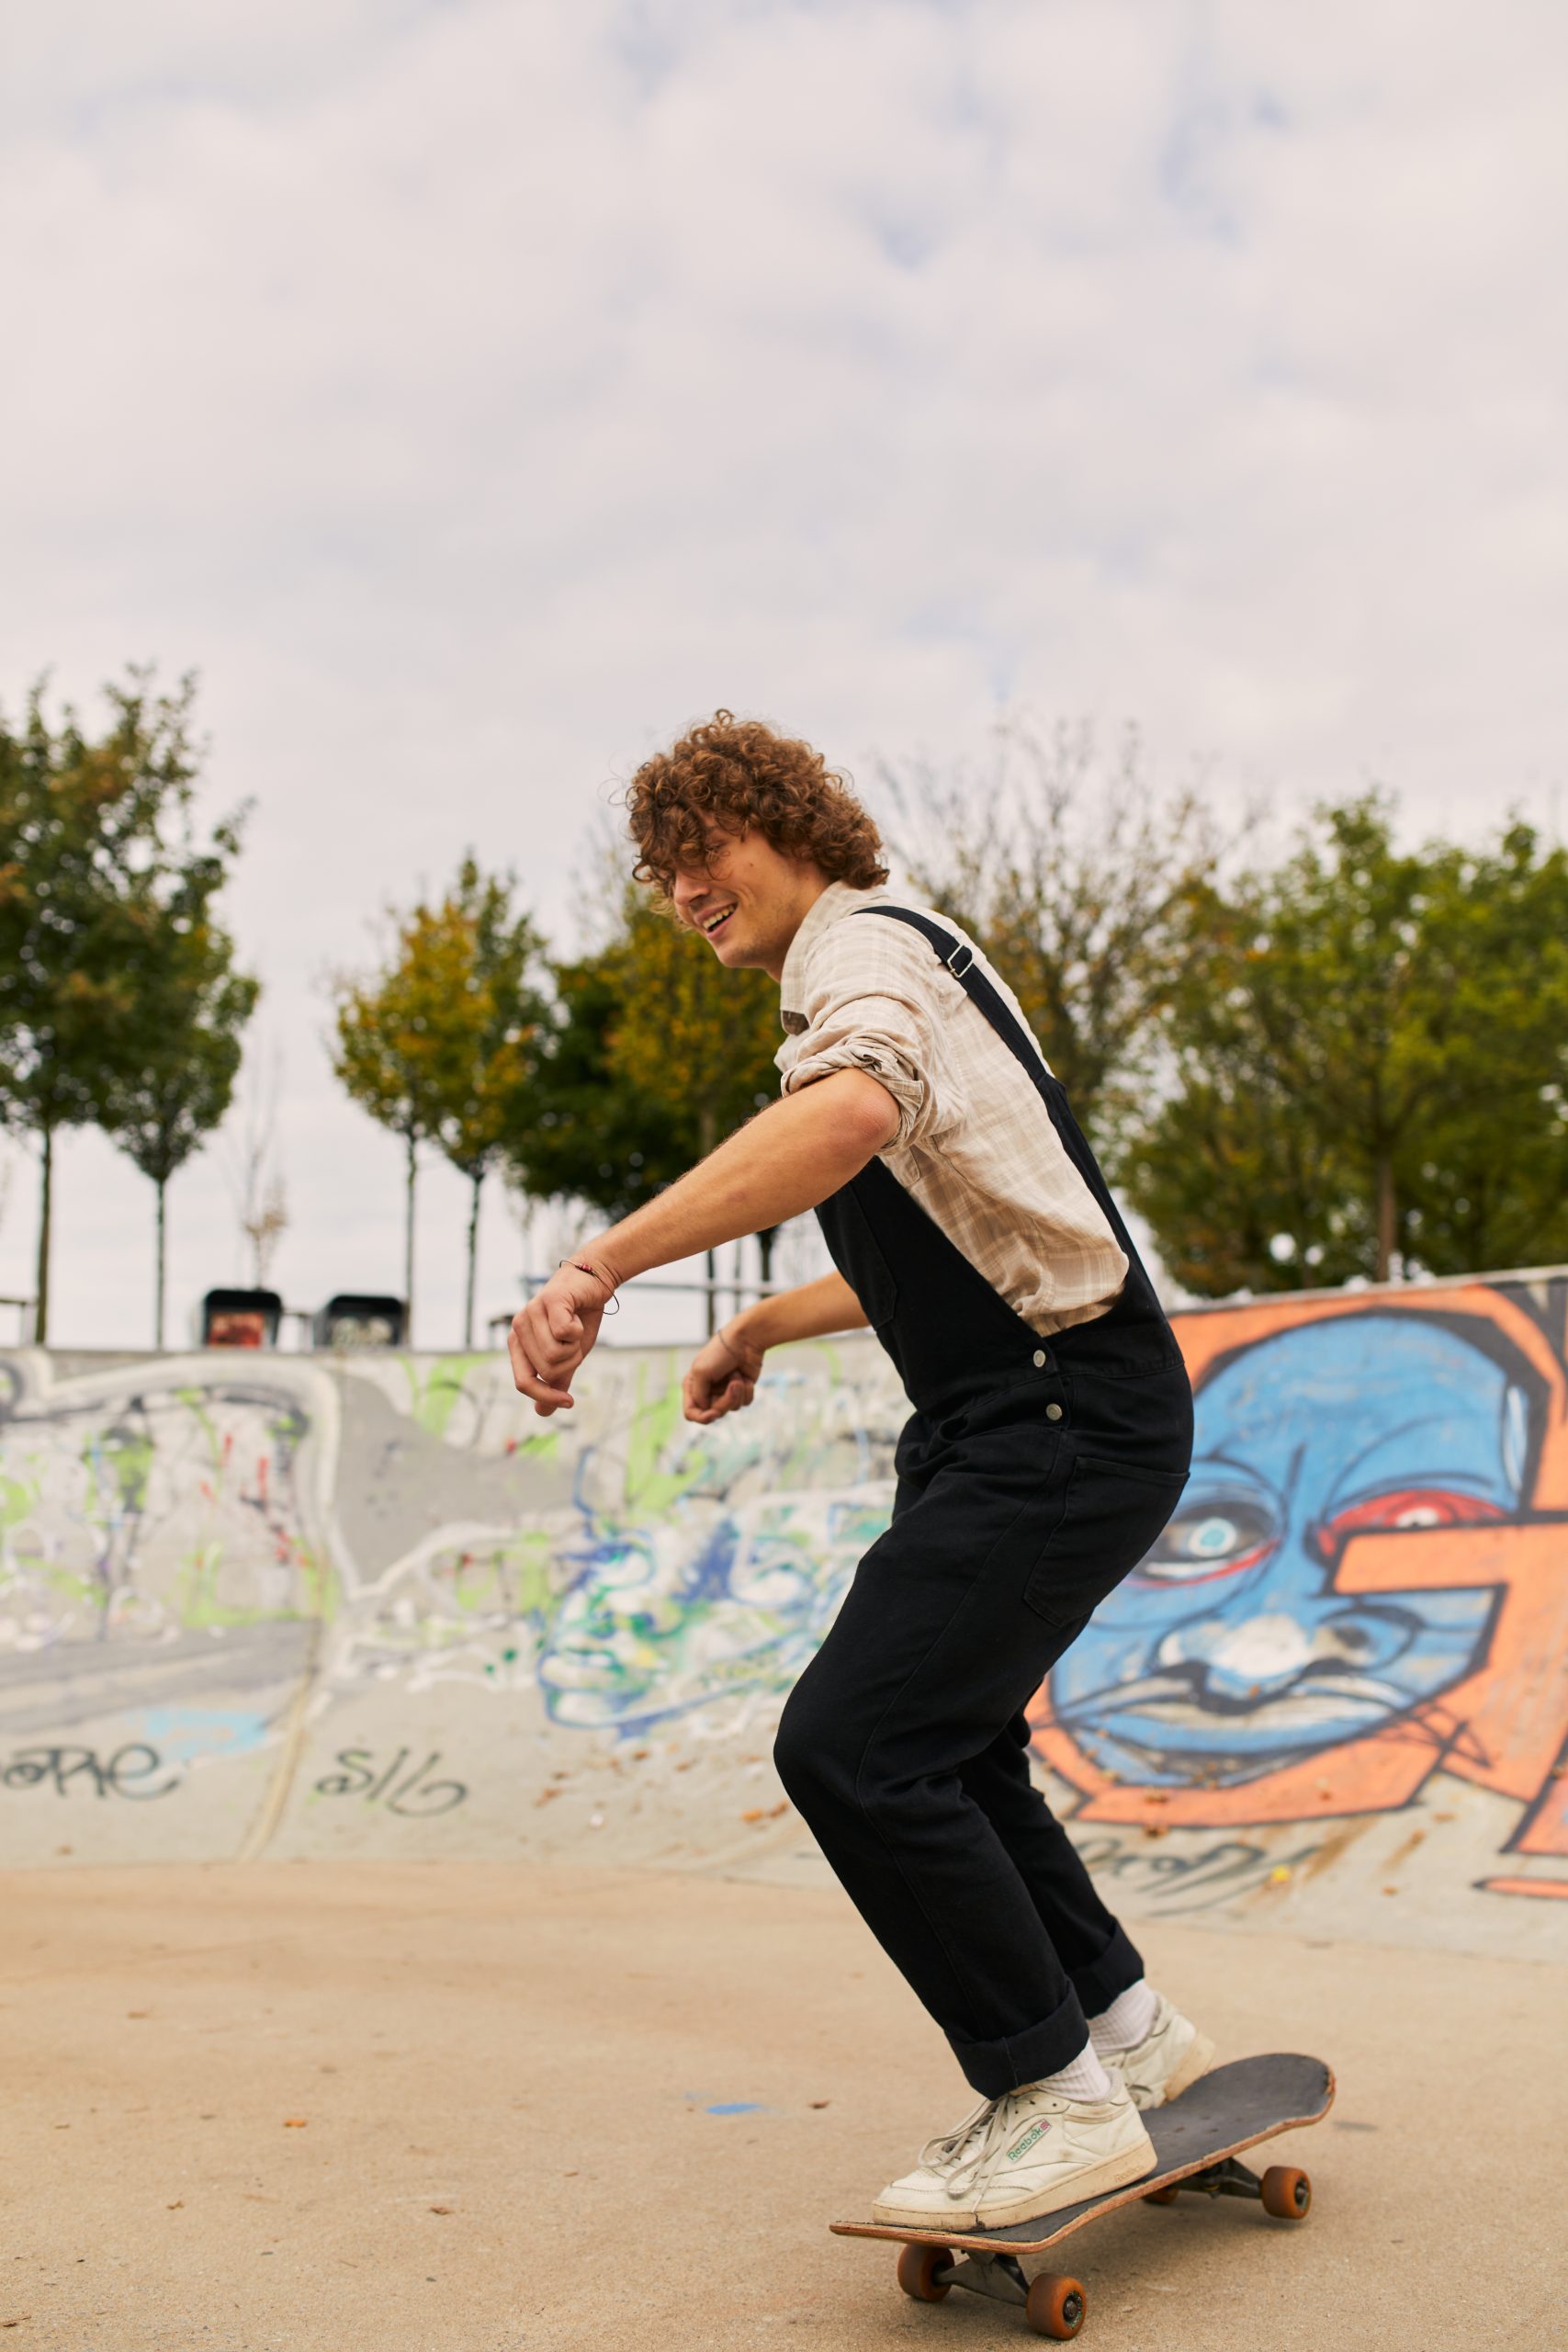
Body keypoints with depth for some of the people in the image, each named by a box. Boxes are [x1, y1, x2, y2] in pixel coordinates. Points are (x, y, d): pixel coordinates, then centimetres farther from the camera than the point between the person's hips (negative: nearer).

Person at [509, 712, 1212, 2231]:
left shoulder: (866, 945, -9)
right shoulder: (892, 967, 24)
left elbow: (854, 1109, -36)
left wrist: (604, 1263, -41)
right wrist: (756, 1331, 35)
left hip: (1067, 1420, -11)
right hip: (1014, 1420, 11)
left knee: (854, 1746, -15)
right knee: (941, 1742, 18)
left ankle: (1056, 2100, -3)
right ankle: (1122, 2025, 30)